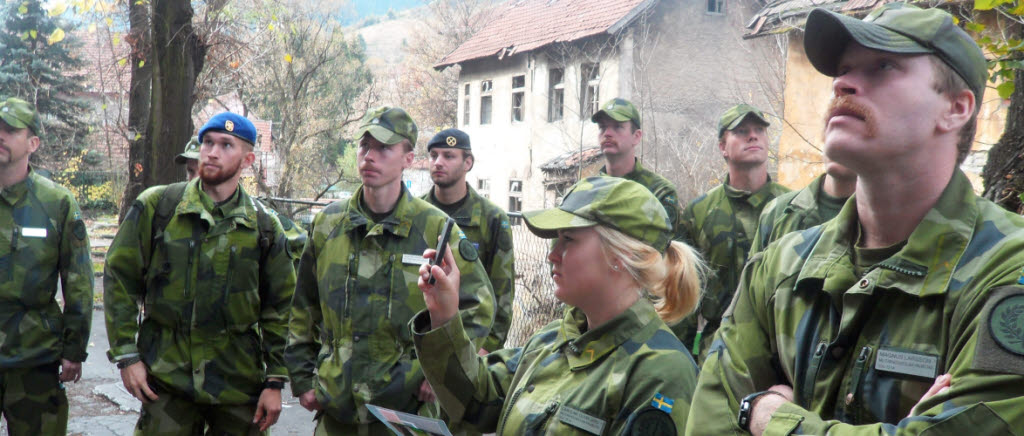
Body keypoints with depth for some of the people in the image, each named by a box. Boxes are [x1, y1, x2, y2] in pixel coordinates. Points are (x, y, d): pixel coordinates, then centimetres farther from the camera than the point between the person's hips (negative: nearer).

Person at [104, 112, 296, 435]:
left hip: (238, 380, 1)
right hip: (167, 373, -1)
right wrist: (126, 355, -3)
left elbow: (279, 308, 6)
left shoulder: (264, 227, 3)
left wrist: (275, 382, 1)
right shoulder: (157, 206, 0)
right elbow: (120, 278, 3)